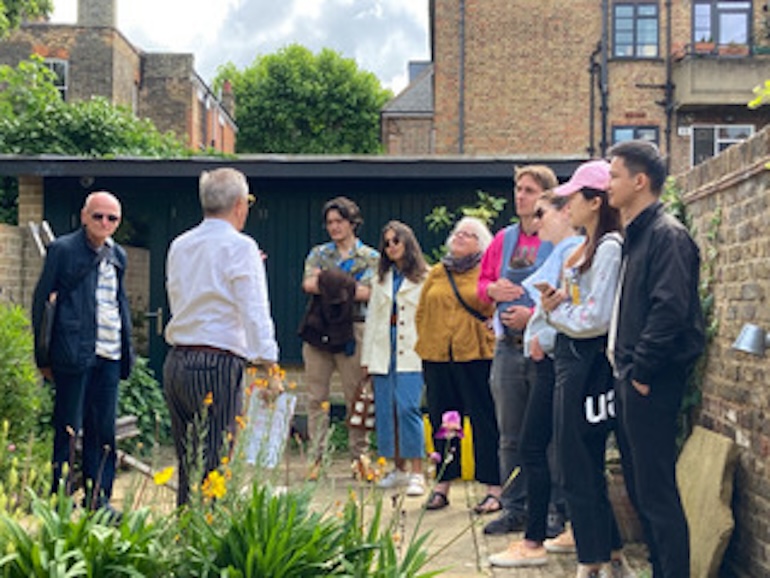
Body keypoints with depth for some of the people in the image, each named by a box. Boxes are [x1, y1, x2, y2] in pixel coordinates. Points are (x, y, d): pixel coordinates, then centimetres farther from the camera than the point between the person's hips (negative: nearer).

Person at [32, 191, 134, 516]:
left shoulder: (117, 255, 14)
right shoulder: (63, 249, -2)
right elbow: (41, 301, -2)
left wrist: (127, 352, 15)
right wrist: (43, 356, -5)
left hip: (109, 355, 5)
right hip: (74, 353, -5)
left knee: (103, 428, 8)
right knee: (68, 428, 2)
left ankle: (98, 497, 17)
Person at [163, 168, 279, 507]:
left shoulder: (179, 246, 13)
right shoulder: (240, 247, -6)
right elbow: (254, 313, -13)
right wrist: (270, 367, -13)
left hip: (176, 362, 7)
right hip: (217, 365, -7)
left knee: (188, 465, 14)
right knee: (214, 467, -3)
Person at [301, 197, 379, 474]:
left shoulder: (370, 257, 8)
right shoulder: (318, 253, 15)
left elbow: (365, 292, -7)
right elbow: (308, 284, -2)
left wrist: (325, 283, -7)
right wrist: (346, 286, -10)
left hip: (352, 332, -2)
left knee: (356, 398, 1)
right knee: (316, 398, 2)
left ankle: (359, 457, 10)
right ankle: (316, 457, 8)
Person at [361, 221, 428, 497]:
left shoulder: (424, 278, 2)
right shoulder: (381, 279, 19)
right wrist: (367, 357, 14)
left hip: (411, 354, -5)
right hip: (383, 353, 6)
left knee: (407, 408, -15)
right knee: (386, 410, 3)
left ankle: (416, 472, -11)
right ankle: (399, 468, 14)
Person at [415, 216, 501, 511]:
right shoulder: (437, 273, 16)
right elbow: (421, 312, 18)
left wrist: (488, 341, -7)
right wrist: (427, 342, 9)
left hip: (475, 356, -4)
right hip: (437, 357, 5)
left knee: (484, 420, -2)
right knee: (441, 421, 10)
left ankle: (493, 488, 4)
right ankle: (442, 484, 19)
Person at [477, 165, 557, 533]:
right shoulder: (504, 239, 13)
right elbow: (482, 283, 21)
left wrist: (534, 315, -18)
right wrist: (493, 289, -1)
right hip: (507, 347, 6)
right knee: (511, 436, 11)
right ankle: (514, 509, 21)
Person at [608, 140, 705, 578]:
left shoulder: (668, 235, -13)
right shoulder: (636, 235, 17)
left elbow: (669, 310, -23)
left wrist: (642, 371, -19)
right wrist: (624, 365, 11)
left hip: (652, 382, -10)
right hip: (631, 377, 10)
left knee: (657, 492, -5)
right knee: (639, 485, 16)